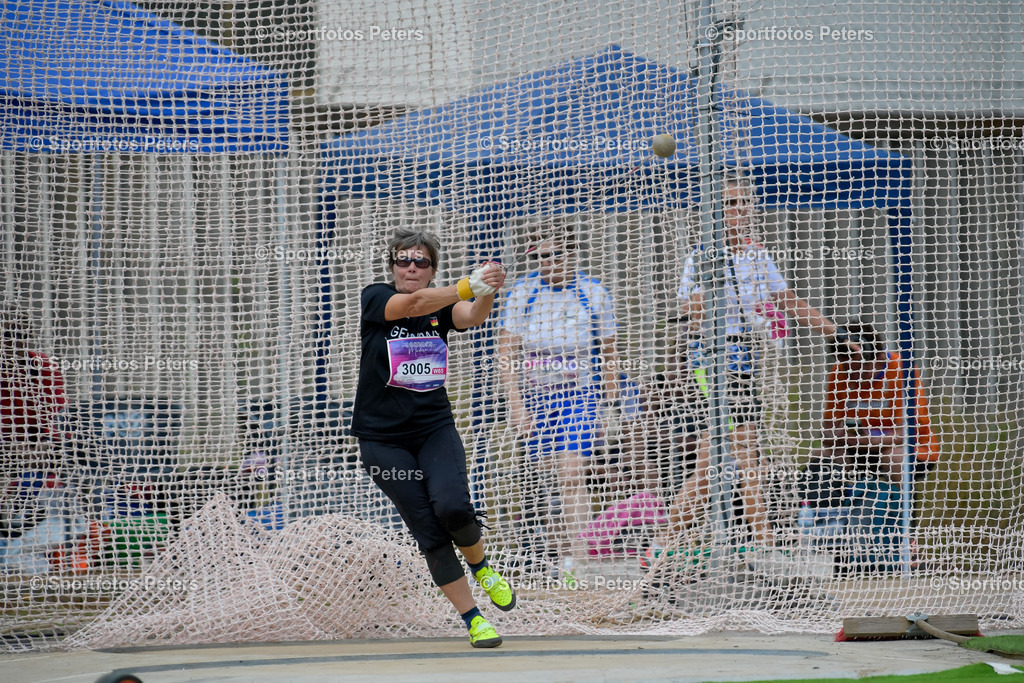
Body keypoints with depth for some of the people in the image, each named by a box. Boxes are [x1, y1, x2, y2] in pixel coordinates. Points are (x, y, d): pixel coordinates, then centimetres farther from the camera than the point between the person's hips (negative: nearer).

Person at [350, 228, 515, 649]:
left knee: (453, 507, -23)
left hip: (435, 428, 2)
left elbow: (471, 317, -20)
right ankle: (472, 619, 4)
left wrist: (487, 292, -44)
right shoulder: (375, 298, -6)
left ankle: (480, 566, 8)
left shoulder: (442, 305, 3)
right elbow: (413, 304, -26)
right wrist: (469, 286, -43)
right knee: (429, 534, -6)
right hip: (383, 438, -2)